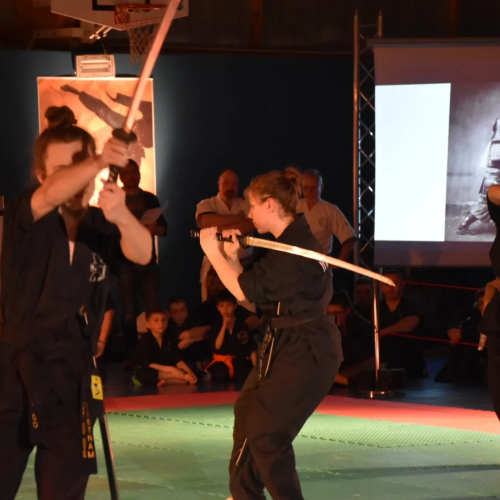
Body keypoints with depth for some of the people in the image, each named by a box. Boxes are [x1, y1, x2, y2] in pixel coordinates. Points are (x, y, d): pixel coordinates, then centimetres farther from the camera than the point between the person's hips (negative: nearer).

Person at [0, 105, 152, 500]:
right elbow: (52, 194, -29)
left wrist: (122, 217, -41)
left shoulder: (101, 226, 3)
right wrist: (101, 162, -49)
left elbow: (142, 254, -18)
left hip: (72, 372, 3)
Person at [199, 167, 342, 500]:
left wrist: (213, 253, -11)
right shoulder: (295, 239, 10)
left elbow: (245, 291, -20)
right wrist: (232, 257, 2)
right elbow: (253, 289, 13)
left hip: (306, 353, -11)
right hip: (292, 344, 11)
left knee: (265, 430, -7)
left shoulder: (293, 250, -22)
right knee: (248, 411, 19)